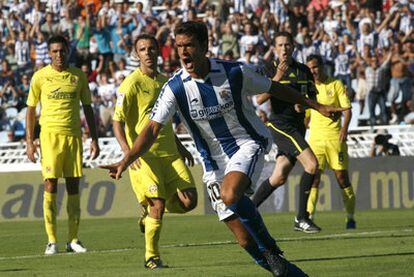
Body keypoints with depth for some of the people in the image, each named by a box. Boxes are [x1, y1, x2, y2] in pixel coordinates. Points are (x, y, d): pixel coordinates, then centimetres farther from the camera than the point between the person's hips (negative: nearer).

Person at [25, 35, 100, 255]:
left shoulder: (78, 76, 9)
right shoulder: (40, 77, 3)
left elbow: (88, 108, 15)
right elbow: (31, 109, 6)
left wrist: (94, 139, 9)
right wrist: (29, 142, -1)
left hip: (74, 135, 2)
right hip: (50, 134, -2)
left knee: (73, 187, 2)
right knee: (50, 186, -7)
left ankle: (73, 239, 8)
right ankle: (51, 241, -4)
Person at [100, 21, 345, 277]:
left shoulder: (236, 73, -12)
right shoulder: (175, 88, -10)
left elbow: (275, 89, 3)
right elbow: (153, 129, -13)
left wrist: (317, 106, 9)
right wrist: (126, 162, -26)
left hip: (248, 144, -3)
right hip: (214, 159, 3)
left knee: (230, 195, -33)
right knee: (246, 239, -3)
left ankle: (272, 251, -16)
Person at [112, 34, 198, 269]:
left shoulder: (164, 82, 15)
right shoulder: (132, 83, -7)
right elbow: (117, 122, -10)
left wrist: (180, 147, 27)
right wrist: (127, 151, -23)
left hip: (169, 153, 6)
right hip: (144, 156, -6)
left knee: (189, 200, -6)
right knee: (158, 204, -13)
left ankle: (149, 217, 22)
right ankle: (152, 258, 4)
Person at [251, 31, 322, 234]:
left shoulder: (303, 71, 11)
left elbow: (312, 99, 14)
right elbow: (259, 99, -15)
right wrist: (277, 77, -23)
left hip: (297, 126, 6)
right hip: (280, 124, -6)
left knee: (279, 177, 5)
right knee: (312, 164, -19)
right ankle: (301, 218, -13)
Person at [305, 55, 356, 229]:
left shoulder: (336, 84, 2)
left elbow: (347, 109, -2)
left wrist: (344, 128, -17)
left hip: (335, 136, -2)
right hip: (315, 138, 2)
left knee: (341, 176, -2)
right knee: (314, 177, -9)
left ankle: (350, 218, 8)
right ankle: (309, 216, -12)